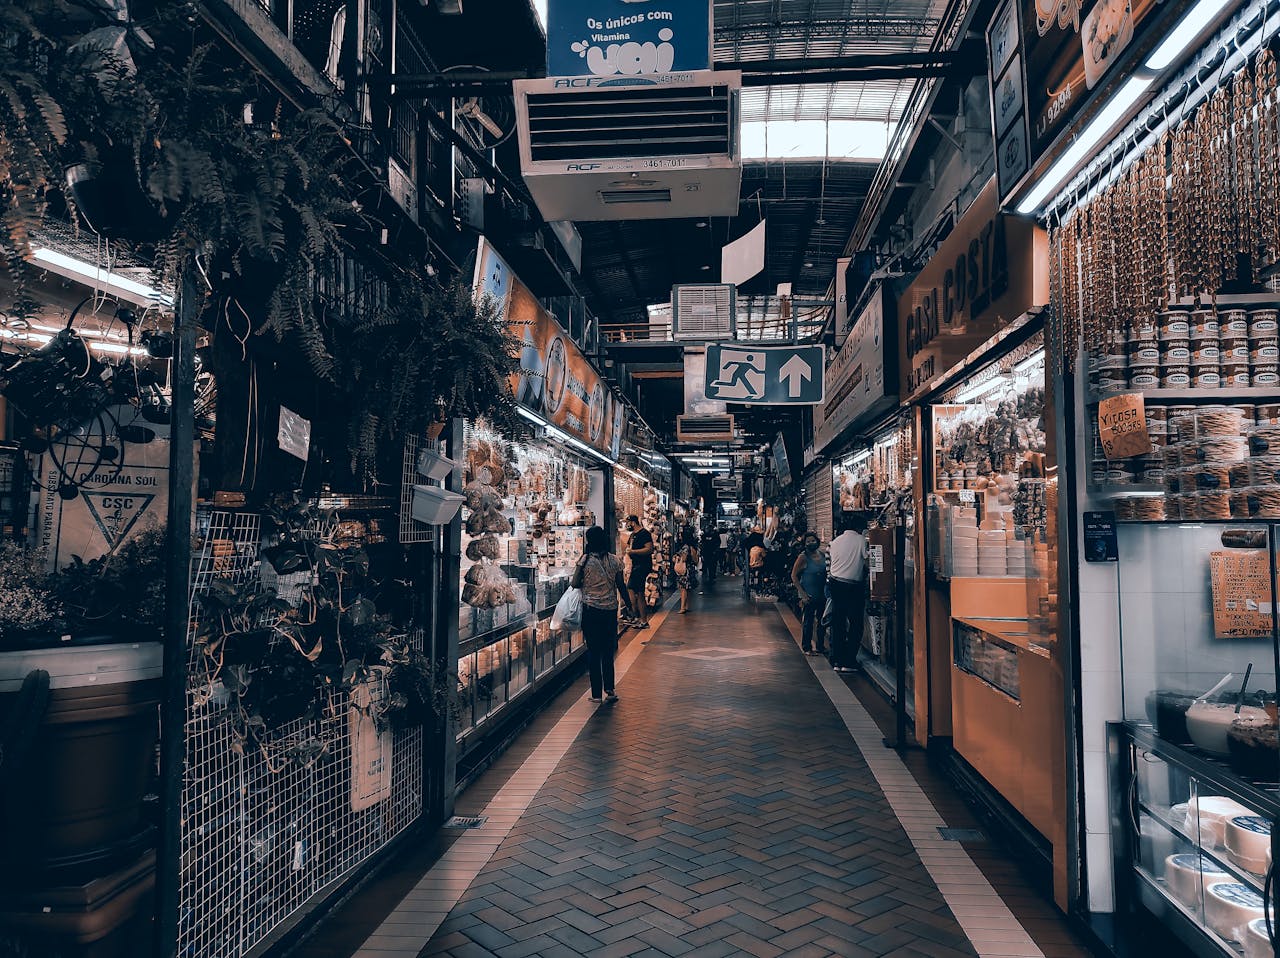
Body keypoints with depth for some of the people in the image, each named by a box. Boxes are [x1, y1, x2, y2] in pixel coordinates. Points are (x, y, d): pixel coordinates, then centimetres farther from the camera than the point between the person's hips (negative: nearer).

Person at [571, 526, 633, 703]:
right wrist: (628, 605, 13)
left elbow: (575, 584, -6)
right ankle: (609, 690, 11)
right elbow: (621, 585, 3)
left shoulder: (585, 560, -10)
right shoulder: (613, 560, 0)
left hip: (591, 610, -3)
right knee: (608, 650, 13)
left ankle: (597, 693, 9)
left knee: (593, 651, 6)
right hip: (611, 609, 3)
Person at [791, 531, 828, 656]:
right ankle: (806, 648, 12)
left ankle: (820, 646, 26)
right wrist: (802, 593, -14)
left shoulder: (823, 555, 5)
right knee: (808, 621, 1)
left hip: (822, 594, 6)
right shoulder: (803, 557, -11)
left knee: (822, 621, 13)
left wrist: (827, 590, 5)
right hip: (809, 596, -6)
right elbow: (794, 576, -10)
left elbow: (827, 573, 15)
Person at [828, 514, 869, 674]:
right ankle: (848, 662, 2)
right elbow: (867, 562, -5)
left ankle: (837, 661, 11)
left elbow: (833, 562, 12)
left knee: (837, 623, 9)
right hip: (854, 586, -5)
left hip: (836, 584, 5)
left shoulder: (835, 541, 8)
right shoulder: (861, 540, -6)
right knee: (855, 624, 4)